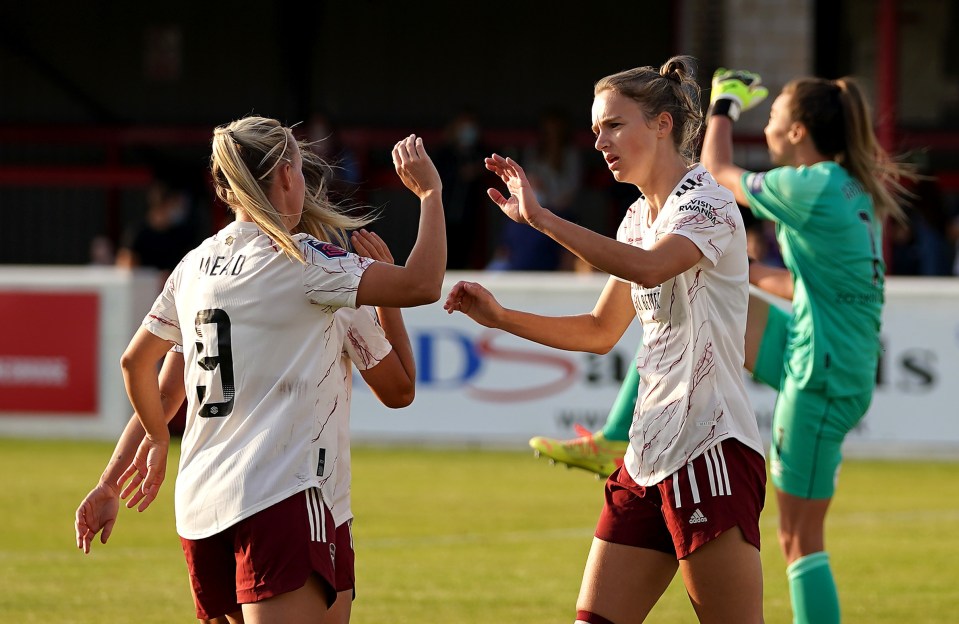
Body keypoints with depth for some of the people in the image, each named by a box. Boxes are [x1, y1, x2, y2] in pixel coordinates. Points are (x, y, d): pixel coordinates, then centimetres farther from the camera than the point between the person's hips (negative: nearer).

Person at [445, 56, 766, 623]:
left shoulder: (707, 203, -10)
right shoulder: (640, 218, 17)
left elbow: (650, 267, -31)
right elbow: (600, 332, 25)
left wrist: (541, 218, -32)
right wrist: (500, 316, 13)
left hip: (712, 449, -9)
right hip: (650, 454, 9)